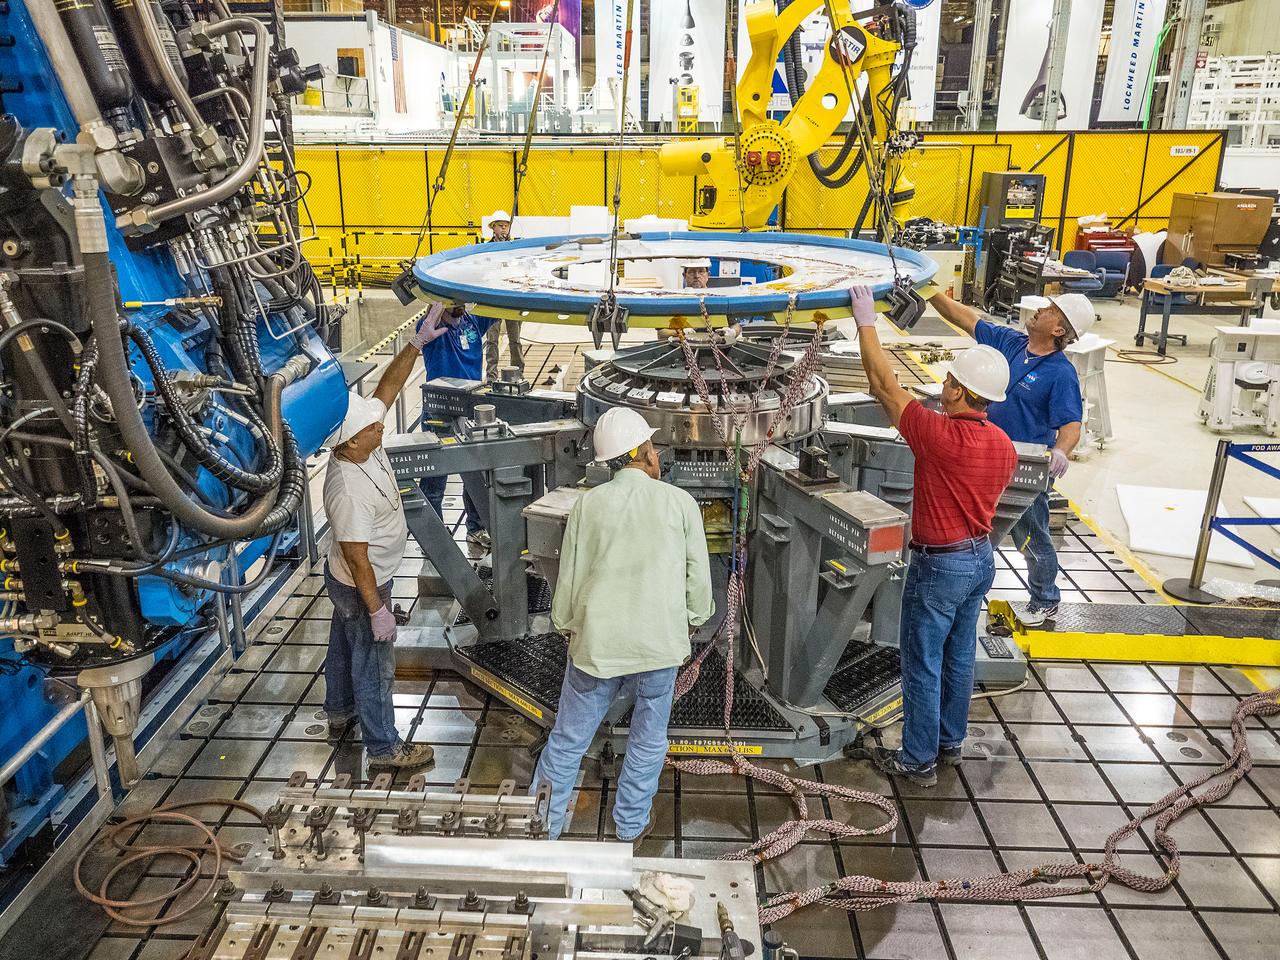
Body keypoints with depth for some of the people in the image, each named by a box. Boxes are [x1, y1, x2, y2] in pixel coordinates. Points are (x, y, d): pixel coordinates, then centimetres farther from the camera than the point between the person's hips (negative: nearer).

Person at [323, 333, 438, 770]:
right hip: (361, 587, -9)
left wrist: (418, 341, -13)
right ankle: (384, 747, 26)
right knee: (374, 664, 8)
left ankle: (340, 713, 52)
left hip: (344, 582, 9)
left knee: (344, 645, 28)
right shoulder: (349, 492, -37)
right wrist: (377, 610, -22)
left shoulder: (362, 444, -14)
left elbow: (388, 385, -7)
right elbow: (357, 558, -30)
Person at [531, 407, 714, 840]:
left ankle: (544, 826, 25)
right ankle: (632, 823, 33)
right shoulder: (680, 502, -5)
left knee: (568, 739, 14)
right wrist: (693, 619, 18)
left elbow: (569, 577, 1)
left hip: (597, 642, 1)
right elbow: (698, 575, 0)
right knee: (649, 739, 19)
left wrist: (566, 626, 16)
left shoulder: (588, 504, -4)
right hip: (660, 642, 0)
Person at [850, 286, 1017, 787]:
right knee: (959, 656, 21)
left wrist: (866, 321, -10)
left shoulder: (939, 434, -26)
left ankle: (918, 760, 17)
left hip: (939, 565, -8)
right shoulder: (1004, 445, -1)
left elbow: (883, 383, -19)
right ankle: (950, 740, 37)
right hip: (981, 557, 8)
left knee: (923, 664, 5)